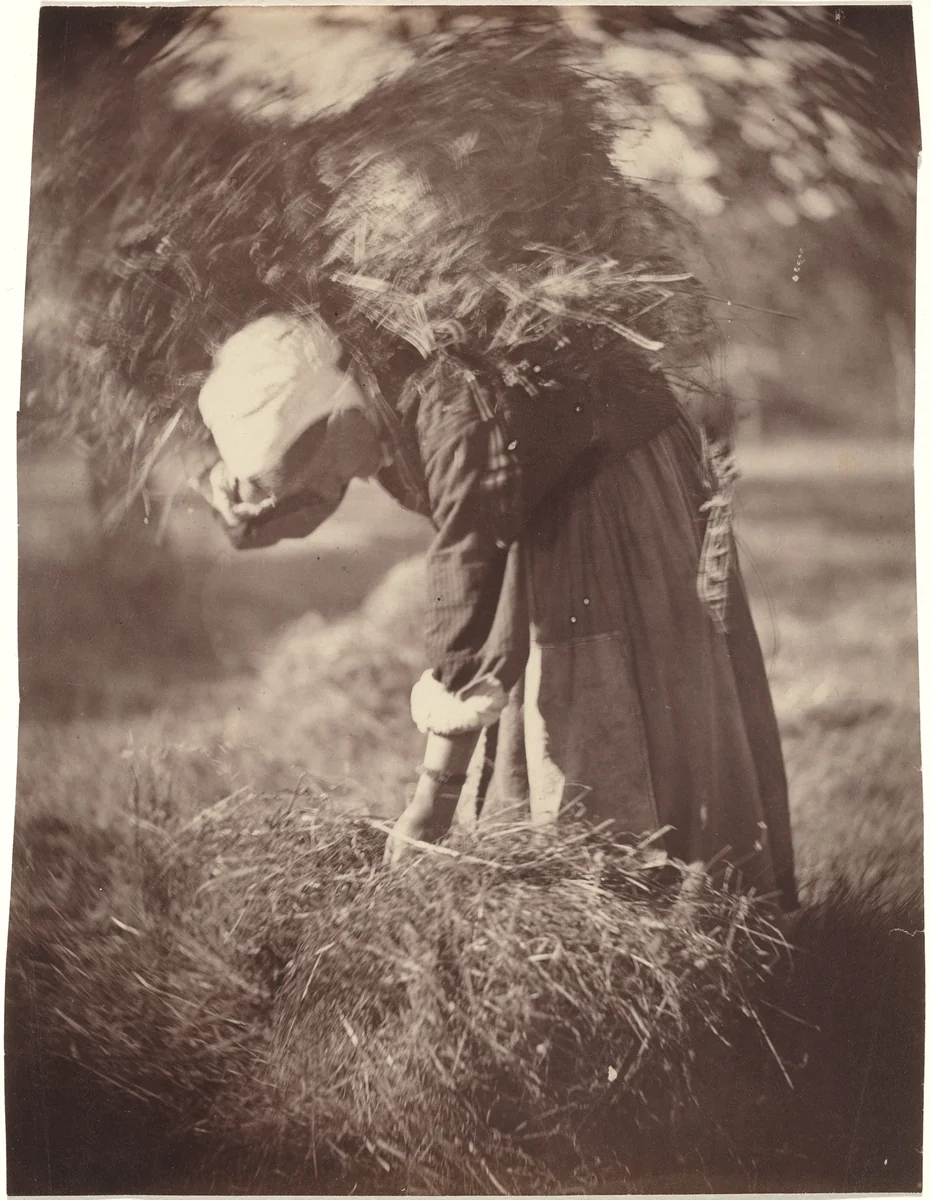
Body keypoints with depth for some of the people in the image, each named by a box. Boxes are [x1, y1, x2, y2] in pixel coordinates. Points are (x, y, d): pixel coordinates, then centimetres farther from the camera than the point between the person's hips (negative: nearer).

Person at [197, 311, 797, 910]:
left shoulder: (458, 422, -38)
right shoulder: (374, 399, -13)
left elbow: (467, 609, -36)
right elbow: (270, 518, 1)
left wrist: (435, 795, -31)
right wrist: (237, 485, -25)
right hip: (548, 505, 8)